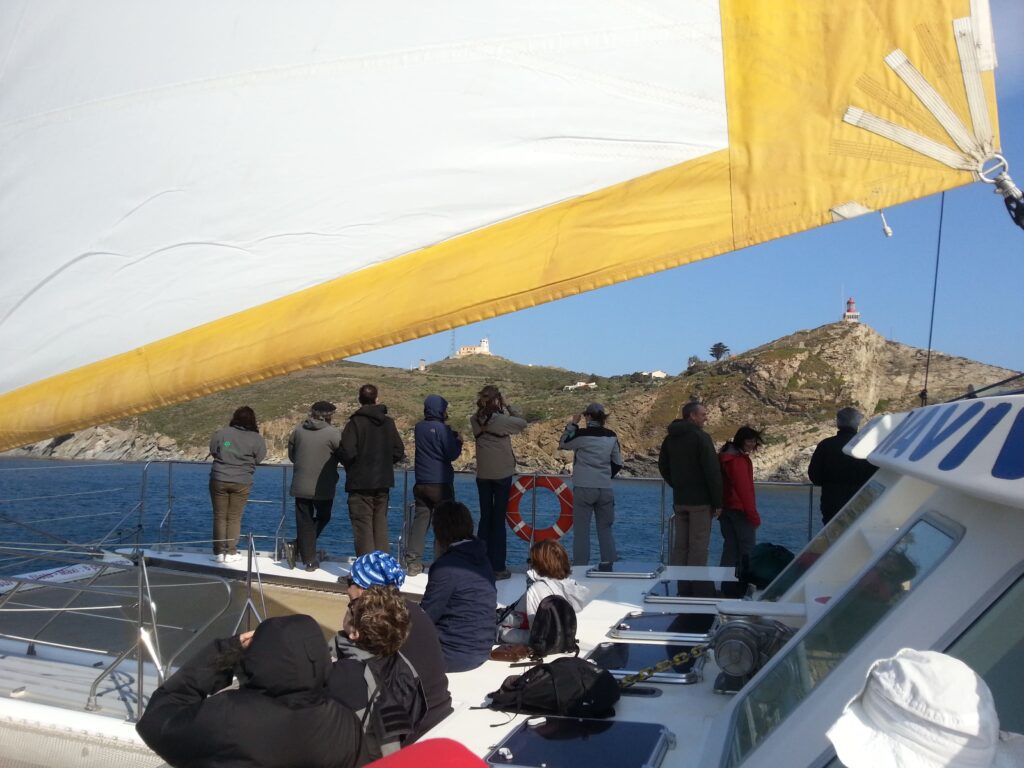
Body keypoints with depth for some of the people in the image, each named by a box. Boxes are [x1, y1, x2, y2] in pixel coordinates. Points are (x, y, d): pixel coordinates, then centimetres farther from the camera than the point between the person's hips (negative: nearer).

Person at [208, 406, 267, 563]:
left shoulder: (221, 433, -2)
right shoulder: (257, 439, -5)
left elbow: (213, 452, 7)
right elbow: (259, 459, 1)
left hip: (219, 480, 1)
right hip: (242, 483, -1)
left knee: (220, 517, 9)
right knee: (234, 518, 7)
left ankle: (219, 552, 11)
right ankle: (231, 552, 9)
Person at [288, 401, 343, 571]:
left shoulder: (298, 430, 1)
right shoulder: (334, 433, -13)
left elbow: (291, 455, 11)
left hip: (300, 486, 3)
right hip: (323, 487, -3)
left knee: (304, 522, 9)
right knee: (322, 518, 17)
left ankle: (309, 560, 7)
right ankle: (296, 546, 4)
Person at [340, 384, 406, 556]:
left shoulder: (355, 422, -11)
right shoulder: (388, 422, 4)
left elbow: (347, 452, -17)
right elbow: (399, 452, 5)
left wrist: (350, 469, 3)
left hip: (360, 482, -5)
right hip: (383, 481, 5)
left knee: (363, 524, -1)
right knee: (380, 522, 13)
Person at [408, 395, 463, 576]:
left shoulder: (419, 427, 6)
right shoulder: (442, 429, -13)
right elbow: (452, 454, -13)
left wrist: (451, 436, 13)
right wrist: (458, 441, 5)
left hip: (421, 483, 5)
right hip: (441, 484, -5)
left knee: (419, 521, 6)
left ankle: (413, 562, 2)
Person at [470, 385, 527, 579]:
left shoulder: (475, 420, -2)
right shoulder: (500, 419, -15)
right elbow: (522, 423, -5)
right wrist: (508, 406, 1)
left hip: (483, 474, 4)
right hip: (502, 473, -4)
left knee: (485, 518, 12)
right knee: (499, 520, 2)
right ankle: (498, 567, 5)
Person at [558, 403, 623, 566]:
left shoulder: (581, 434, -10)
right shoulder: (611, 436, 4)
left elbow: (562, 444, 6)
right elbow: (617, 463, 11)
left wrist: (572, 424, 8)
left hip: (584, 488, -4)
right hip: (605, 489, 4)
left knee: (581, 530, 1)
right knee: (606, 529, 12)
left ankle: (580, 567, -1)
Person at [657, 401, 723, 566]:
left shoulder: (670, 438, 9)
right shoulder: (701, 437, -13)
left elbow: (663, 467, 18)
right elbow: (713, 472, -15)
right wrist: (718, 502, -10)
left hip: (679, 500, 7)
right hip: (700, 500, -7)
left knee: (680, 544, 13)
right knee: (698, 545, -1)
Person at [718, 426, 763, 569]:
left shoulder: (724, 456, 12)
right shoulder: (739, 460, -18)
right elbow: (744, 490, -20)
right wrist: (753, 515, -16)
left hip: (725, 507, 9)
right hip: (739, 509, -9)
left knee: (730, 546, 13)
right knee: (748, 547, -1)